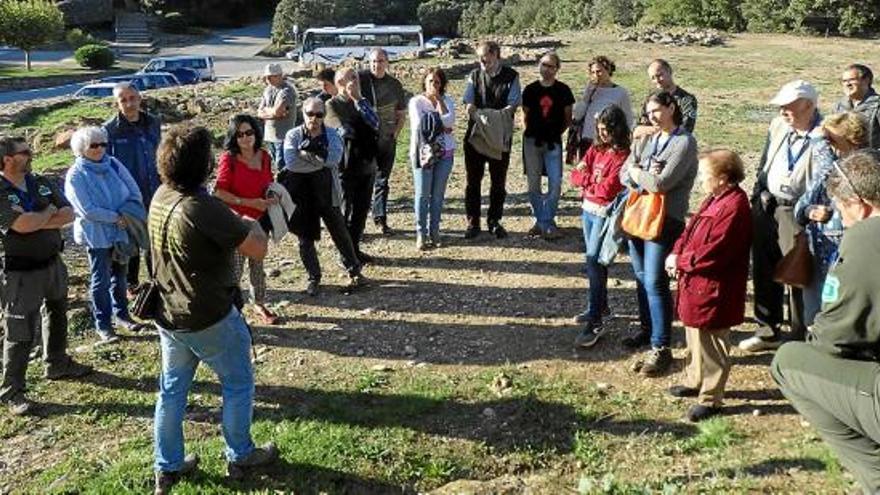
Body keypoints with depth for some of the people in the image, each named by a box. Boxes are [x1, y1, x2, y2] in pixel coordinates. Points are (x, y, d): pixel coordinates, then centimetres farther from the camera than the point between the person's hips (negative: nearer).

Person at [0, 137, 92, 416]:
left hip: (53, 264, 7)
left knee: (57, 317, 24)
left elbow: (69, 214, -4)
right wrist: (50, 213, -12)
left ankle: (57, 365, 45)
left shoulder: (41, 183, 3)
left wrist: (36, 222, -18)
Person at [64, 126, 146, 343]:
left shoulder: (113, 164, 0)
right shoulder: (76, 175, -13)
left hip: (121, 231, 5)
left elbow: (135, 193, -1)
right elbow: (87, 210, -18)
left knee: (120, 274, 17)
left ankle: (121, 314, 33)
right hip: (97, 235, -4)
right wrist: (116, 218, -16)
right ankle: (103, 325, 13)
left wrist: (127, 215, -16)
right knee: (101, 280, 4)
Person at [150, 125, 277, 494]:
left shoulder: (161, 197, -1)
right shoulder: (202, 207, -27)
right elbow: (258, 249, -22)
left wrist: (233, 223, 5)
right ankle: (240, 456, 30)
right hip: (209, 319, -7)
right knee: (238, 384, 14)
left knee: (172, 389, 18)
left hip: (168, 315, 8)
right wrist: (250, 226, -3)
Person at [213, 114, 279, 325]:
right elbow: (220, 192, -16)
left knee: (257, 264, 18)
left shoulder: (264, 157, 2)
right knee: (235, 267, -3)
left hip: (259, 219, 5)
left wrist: (272, 197, -4)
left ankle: (260, 304, 33)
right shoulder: (229, 159, -14)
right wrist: (249, 202, -22)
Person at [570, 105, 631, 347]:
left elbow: (608, 189, -20)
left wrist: (588, 181, -4)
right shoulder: (595, 149, 9)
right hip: (588, 209, 8)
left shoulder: (623, 156, -13)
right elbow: (576, 176, 4)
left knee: (594, 261, -13)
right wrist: (595, 180, -13)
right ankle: (600, 304, 35)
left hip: (605, 214, -8)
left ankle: (595, 323, -12)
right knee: (593, 260, 17)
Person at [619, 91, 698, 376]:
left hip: (665, 220, -7)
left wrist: (636, 170, -1)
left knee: (655, 281, -11)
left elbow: (661, 184, -18)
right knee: (641, 277, 14)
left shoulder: (684, 142, -8)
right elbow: (623, 175, 10)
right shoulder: (651, 140, 15)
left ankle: (661, 348, -8)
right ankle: (647, 328, 30)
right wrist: (645, 175, -11)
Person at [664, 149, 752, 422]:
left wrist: (682, 262, -15)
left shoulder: (734, 207, -23)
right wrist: (677, 253, -1)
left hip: (714, 289, -11)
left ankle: (710, 398, 12)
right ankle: (695, 382, 41)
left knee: (711, 345, 1)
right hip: (696, 283, 11)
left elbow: (713, 251, -27)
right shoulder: (715, 199, 10)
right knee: (695, 335, 24)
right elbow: (691, 230, 15)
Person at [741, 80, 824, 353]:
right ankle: (768, 330, 33)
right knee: (763, 271, 16)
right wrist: (759, 193, 11)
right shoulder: (778, 126, 8)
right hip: (766, 207, 8)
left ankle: (800, 337, 17)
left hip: (796, 213, -7)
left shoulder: (824, 136, -15)